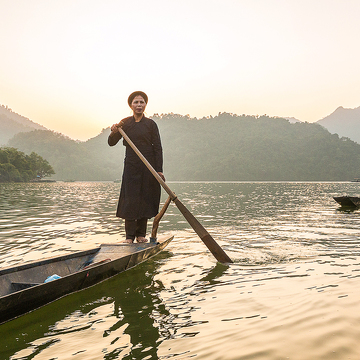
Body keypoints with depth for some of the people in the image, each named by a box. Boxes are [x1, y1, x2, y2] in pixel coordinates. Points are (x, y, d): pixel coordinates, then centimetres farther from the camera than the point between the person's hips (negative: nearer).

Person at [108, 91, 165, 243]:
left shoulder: (150, 124, 2)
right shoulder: (125, 123, 5)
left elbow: (158, 148, -1)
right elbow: (111, 143, 6)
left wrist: (159, 170, -9)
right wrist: (114, 132, -17)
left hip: (148, 166, 0)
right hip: (131, 166, 1)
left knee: (145, 198, 3)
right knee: (130, 198, -4)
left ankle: (141, 234, 13)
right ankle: (130, 235, 2)